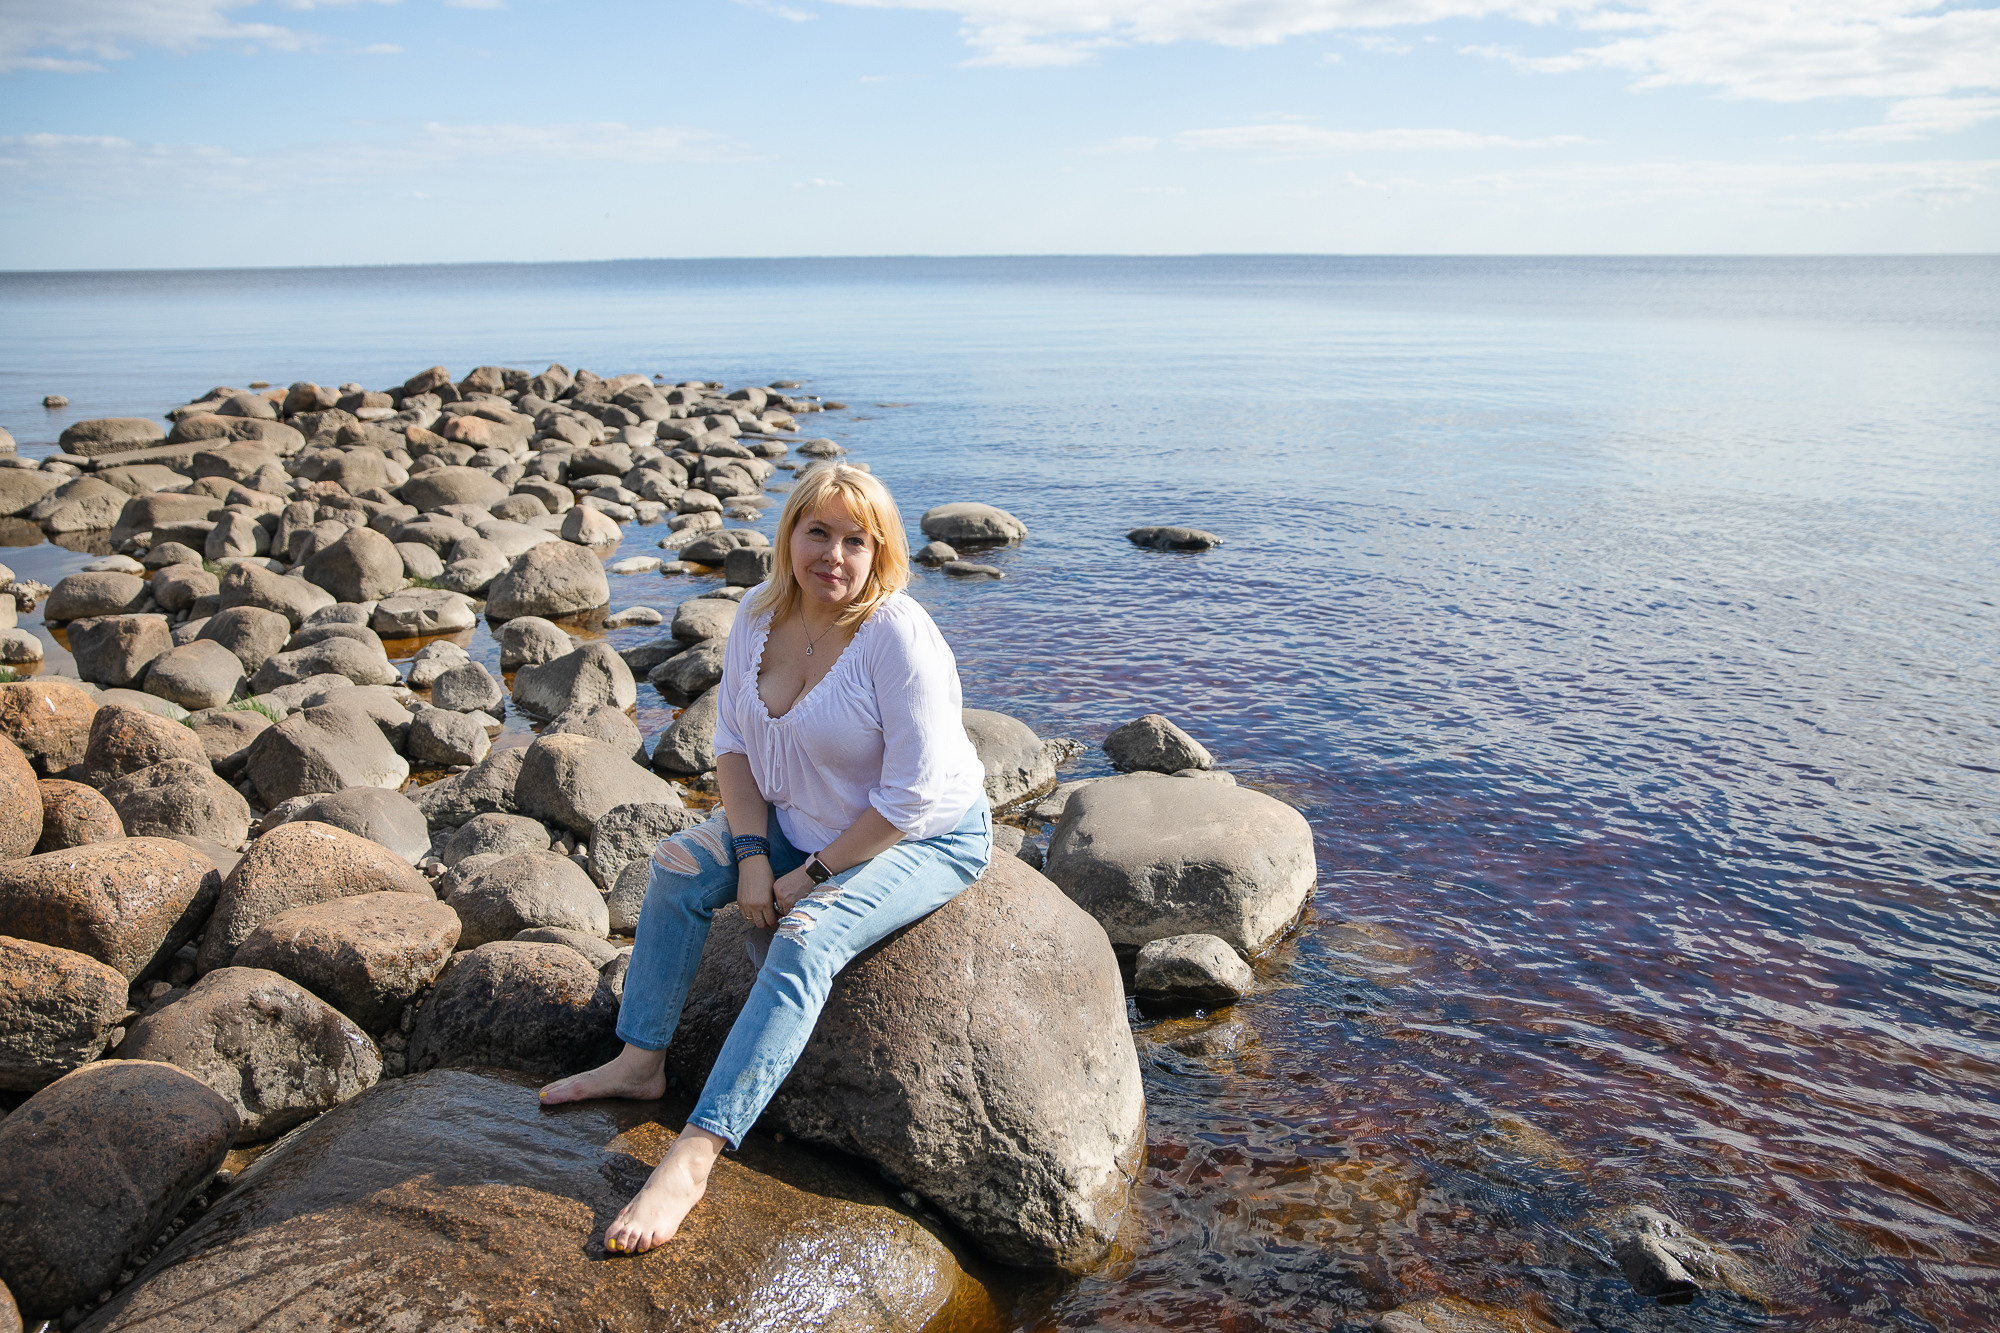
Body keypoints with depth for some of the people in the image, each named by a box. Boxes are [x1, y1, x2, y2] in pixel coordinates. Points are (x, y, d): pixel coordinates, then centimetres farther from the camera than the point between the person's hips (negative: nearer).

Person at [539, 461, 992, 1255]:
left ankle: (693, 1158, -31)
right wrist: (752, 856, -11)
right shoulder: (760, 613, -6)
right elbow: (734, 742, 2)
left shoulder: (899, 636, -27)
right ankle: (641, 1062, 9)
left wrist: (811, 875, -20)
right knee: (679, 866, -3)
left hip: (926, 840, -7)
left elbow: (915, 795, -26)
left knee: (806, 940, -29)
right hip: (804, 820, 8)